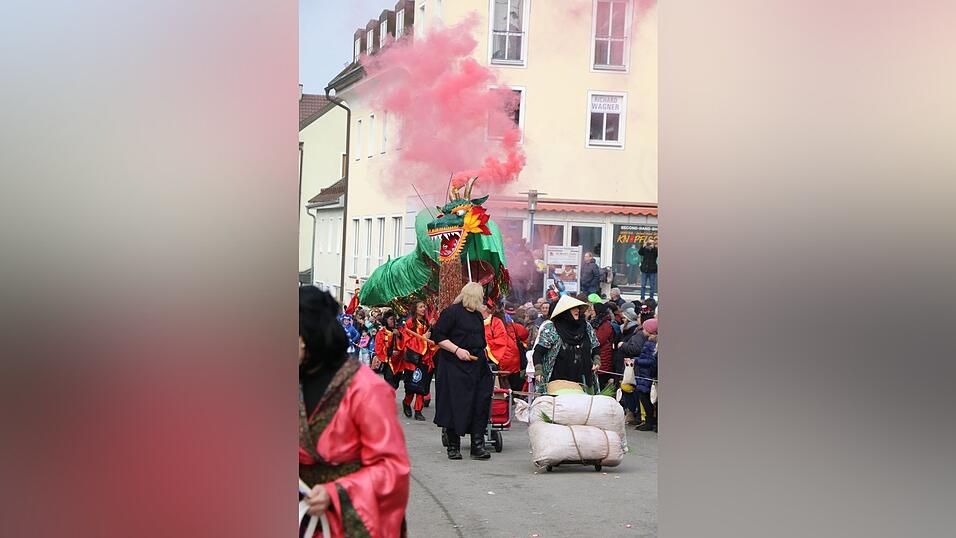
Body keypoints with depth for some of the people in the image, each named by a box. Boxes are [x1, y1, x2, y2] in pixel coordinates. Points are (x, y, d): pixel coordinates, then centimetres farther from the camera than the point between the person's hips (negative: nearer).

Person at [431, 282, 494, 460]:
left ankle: (478, 445, -1)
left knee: (480, 404, -2)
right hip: (455, 367, -7)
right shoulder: (451, 312, -6)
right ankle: (453, 447, 6)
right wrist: (457, 350, -17)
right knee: (455, 405, -3)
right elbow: (438, 336, -9)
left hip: (477, 367, 7)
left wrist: (483, 356, 16)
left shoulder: (477, 316, 18)